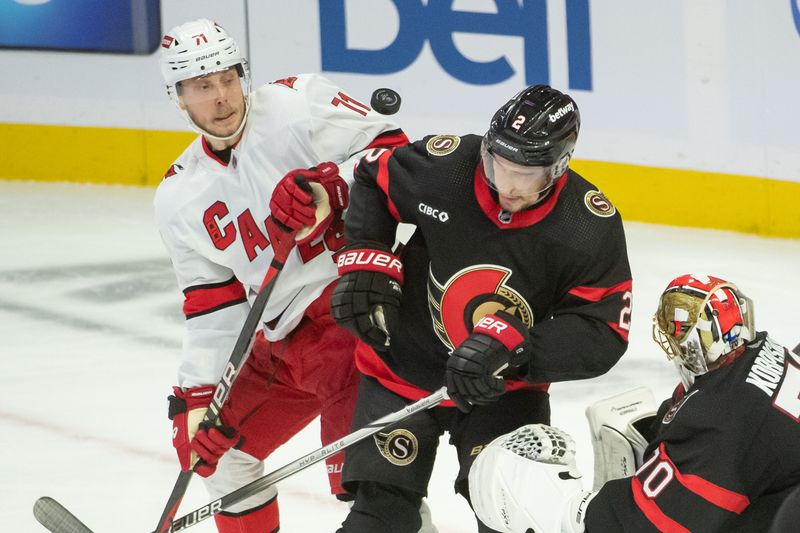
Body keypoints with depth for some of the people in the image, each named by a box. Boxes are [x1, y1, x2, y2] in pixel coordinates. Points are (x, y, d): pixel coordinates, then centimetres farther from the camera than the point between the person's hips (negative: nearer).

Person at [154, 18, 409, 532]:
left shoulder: (299, 103, -9)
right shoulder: (181, 198, 10)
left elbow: (395, 152, -13)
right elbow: (212, 304, 11)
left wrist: (331, 186, -30)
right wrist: (199, 396, 3)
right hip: (282, 338, 8)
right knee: (213, 443, 15)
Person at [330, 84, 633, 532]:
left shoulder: (591, 227, -23)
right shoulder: (445, 166, -22)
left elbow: (602, 334, -23)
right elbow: (373, 178, 0)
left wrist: (512, 349, -36)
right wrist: (367, 263, -10)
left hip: (505, 388, 0)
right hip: (405, 365, 0)